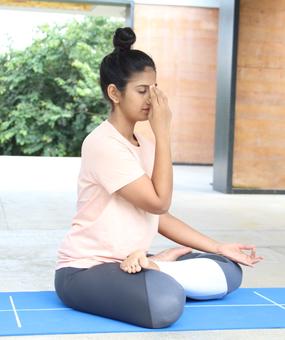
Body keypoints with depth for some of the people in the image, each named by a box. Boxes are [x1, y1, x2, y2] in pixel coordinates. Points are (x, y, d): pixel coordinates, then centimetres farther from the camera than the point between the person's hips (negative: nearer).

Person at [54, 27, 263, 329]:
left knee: (228, 270, 3)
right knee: (165, 304, -37)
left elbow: (159, 215, 11)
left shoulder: (145, 145, 11)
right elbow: (159, 202, -21)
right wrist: (163, 132, -19)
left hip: (130, 262, 8)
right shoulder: (103, 143, -18)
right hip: (85, 270, -8)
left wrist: (219, 248, 6)